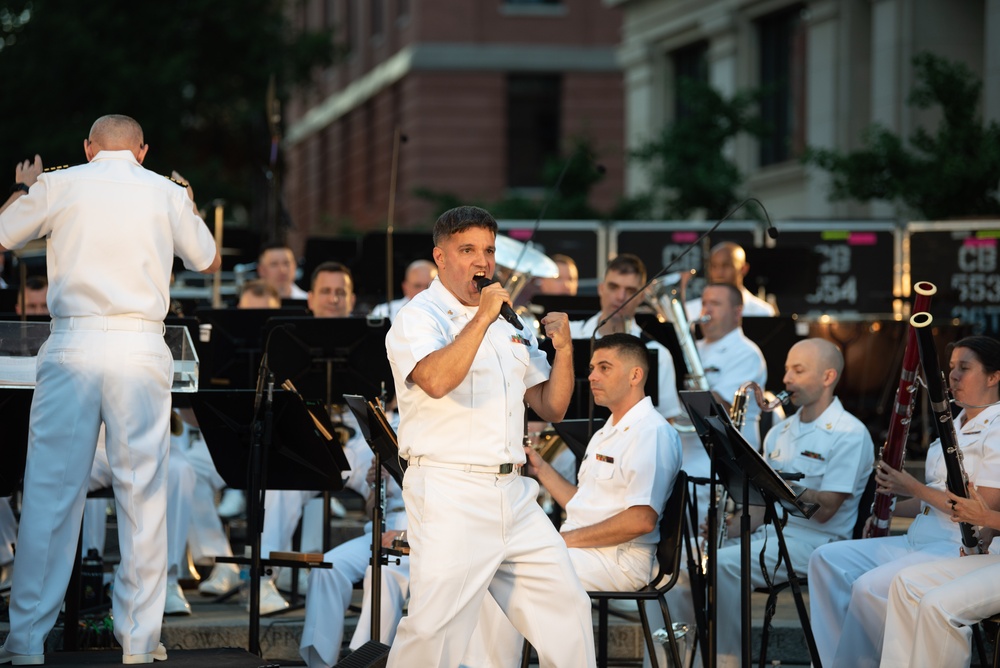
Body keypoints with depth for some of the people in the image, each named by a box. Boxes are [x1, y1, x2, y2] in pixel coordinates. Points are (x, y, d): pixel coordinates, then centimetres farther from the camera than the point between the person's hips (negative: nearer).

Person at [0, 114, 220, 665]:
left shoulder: (60, 186, 4)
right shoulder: (168, 194, 7)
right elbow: (208, 261, 22)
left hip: (71, 348, 0)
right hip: (140, 351, 0)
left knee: (49, 492, 3)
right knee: (143, 496, 5)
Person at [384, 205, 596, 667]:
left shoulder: (509, 326, 19)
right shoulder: (418, 318, -3)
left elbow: (552, 409, 18)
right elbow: (437, 381, -24)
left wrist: (563, 349, 3)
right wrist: (481, 318, -21)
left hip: (513, 493, 7)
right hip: (449, 496, -7)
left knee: (567, 609, 8)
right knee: (435, 629, -12)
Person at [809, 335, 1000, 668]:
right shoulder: (954, 426, 20)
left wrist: (914, 489, -14)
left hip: (959, 551, -10)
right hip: (919, 540, 10)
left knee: (869, 588, -28)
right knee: (827, 559, -3)